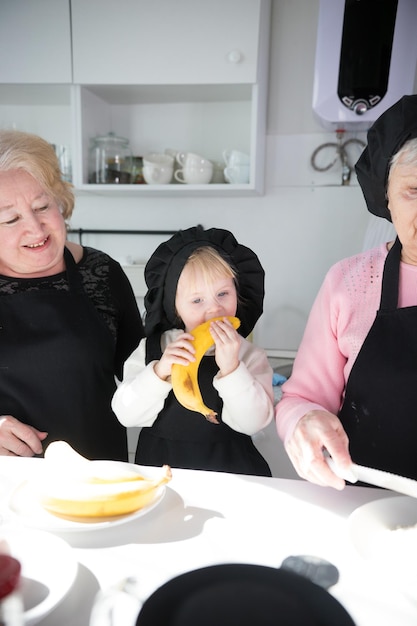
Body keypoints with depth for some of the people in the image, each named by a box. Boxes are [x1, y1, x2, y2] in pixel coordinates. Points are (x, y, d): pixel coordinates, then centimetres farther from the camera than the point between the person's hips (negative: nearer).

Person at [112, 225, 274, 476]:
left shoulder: (249, 355, -3)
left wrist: (230, 368, -23)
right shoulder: (151, 350, 0)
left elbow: (253, 422, -11)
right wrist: (159, 372, -18)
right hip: (161, 465, 1)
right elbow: (126, 414, -5)